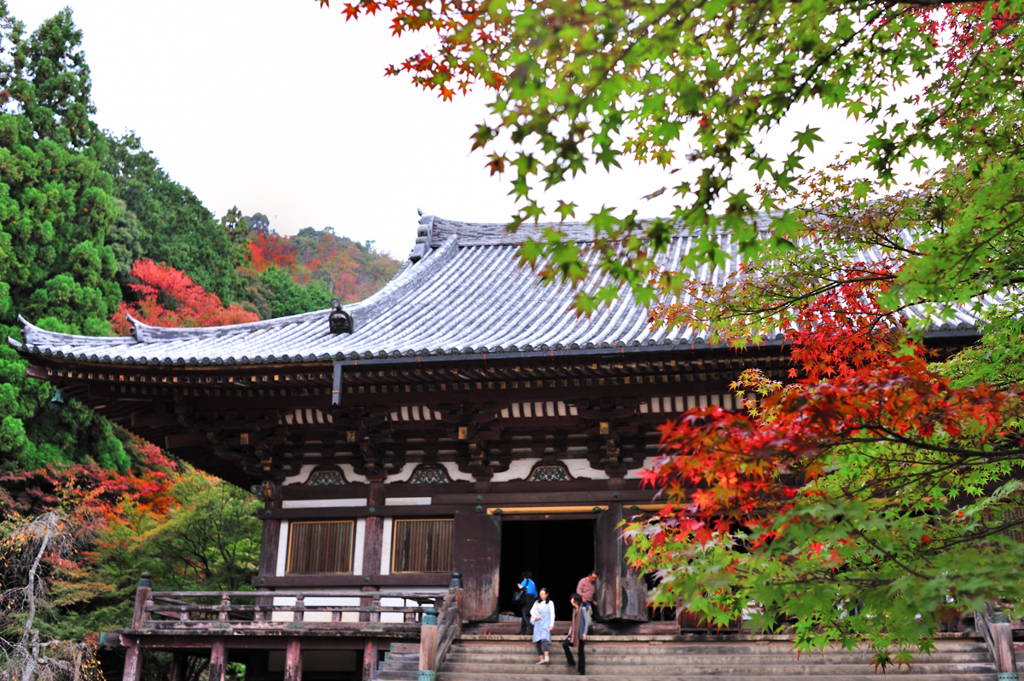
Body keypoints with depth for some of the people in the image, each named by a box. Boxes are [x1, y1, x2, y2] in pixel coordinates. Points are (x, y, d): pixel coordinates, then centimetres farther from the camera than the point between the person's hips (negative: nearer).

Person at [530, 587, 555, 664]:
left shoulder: (550, 603, 4)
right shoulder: (537, 602, 14)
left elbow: (552, 614, 2)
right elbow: (532, 611, 16)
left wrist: (551, 624, -6)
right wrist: (536, 616, -3)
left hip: (546, 624, -5)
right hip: (538, 624, 5)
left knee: (543, 640, -23)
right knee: (538, 642, 0)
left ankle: (547, 658, -32)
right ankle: (541, 659, 6)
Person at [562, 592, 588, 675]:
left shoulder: (583, 609, -12)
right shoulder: (574, 609, 11)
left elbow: (587, 621, -12)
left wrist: (584, 633, -16)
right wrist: (571, 628, 15)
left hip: (580, 634, -8)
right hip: (574, 633, 8)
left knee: (580, 651, -2)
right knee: (565, 644, 2)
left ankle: (581, 671, 6)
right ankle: (571, 662, 17)